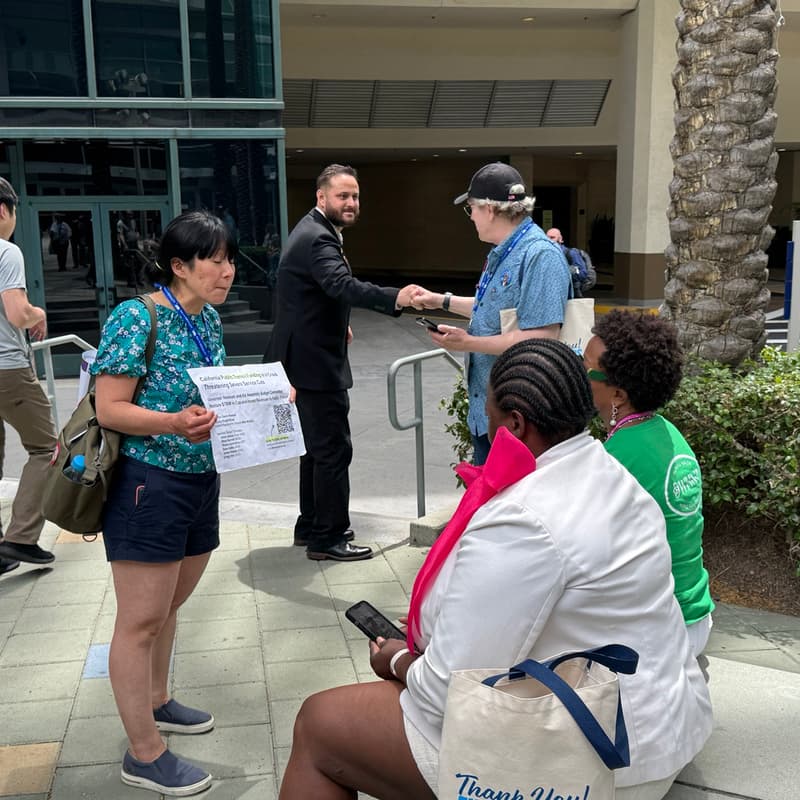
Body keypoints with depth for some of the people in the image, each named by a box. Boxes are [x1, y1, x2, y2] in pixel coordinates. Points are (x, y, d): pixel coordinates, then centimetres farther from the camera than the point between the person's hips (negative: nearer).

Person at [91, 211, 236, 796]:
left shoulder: (209, 319, 9)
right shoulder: (137, 318, -15)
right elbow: (110, 409, -17)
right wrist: (173, 423, -31)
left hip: (201, 479, 8)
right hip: (149, 483, -8)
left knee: (168, 605, 22)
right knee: (141, 621, 2)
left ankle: (155, 701, 43)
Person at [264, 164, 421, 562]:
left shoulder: (316, 231, 14)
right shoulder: (317, 238, -20)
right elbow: (343, 285, -39)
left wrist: (338, 322, 28)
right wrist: (394, 298, -52)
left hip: (308, 357, 11)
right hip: (314, 361, -11)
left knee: (319, 445, 18)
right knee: (333, 448, -4)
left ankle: (312, 525, 29)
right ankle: (329, 537, 6)